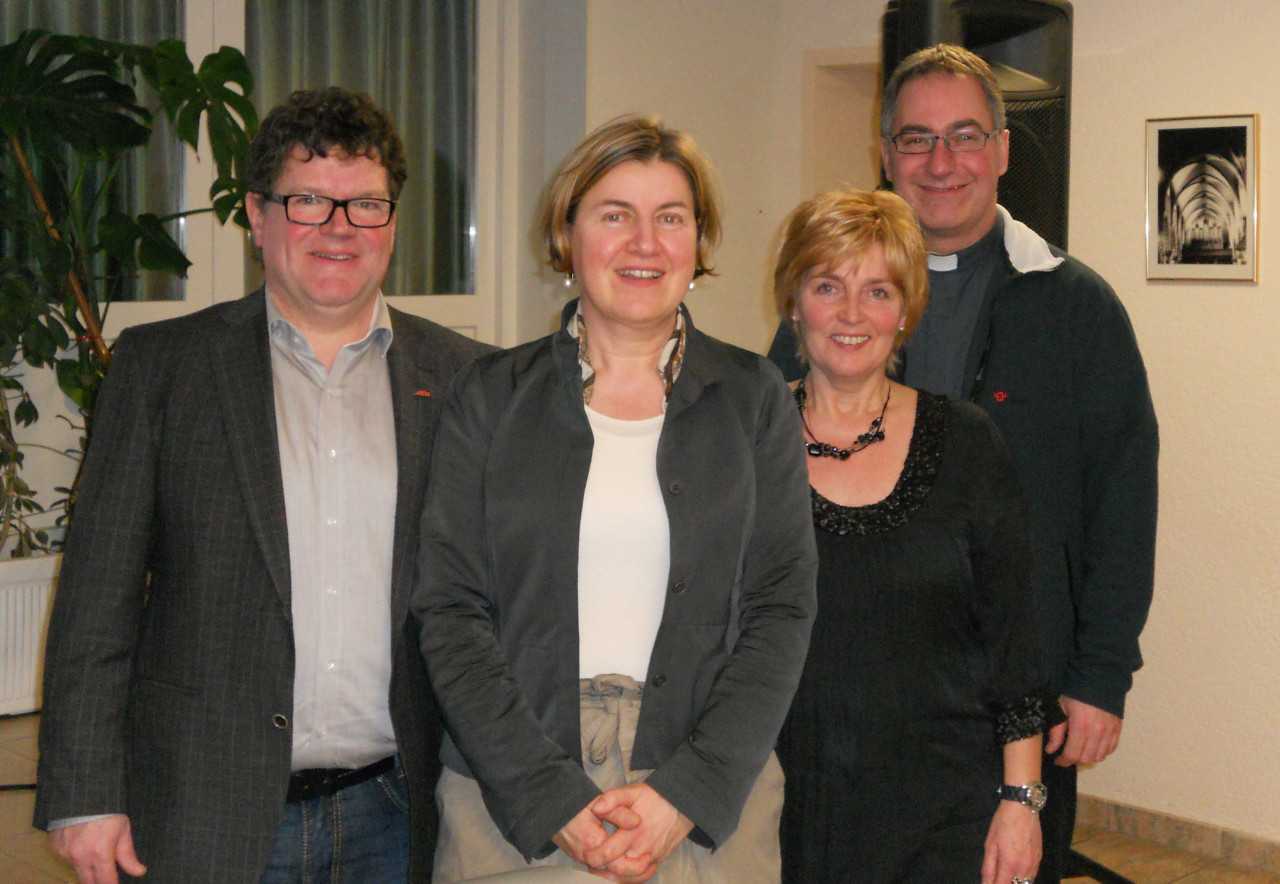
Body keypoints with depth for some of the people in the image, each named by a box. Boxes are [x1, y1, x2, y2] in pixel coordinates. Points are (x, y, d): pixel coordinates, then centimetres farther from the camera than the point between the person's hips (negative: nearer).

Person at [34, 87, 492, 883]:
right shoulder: (159, 364, 3)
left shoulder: (463, 378, 6)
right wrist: (85, 795, -5)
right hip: (209, 816, -1)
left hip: (397, 818, 1)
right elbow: (99, 594, 0)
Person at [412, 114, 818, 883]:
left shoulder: (756, 400, 5)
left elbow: (782, 610, 0)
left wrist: (689, 794, -11)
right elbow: (450, 611, -2)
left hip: (711, 797, 1)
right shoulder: (491, 397, 3)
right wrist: (553, 797, -12)